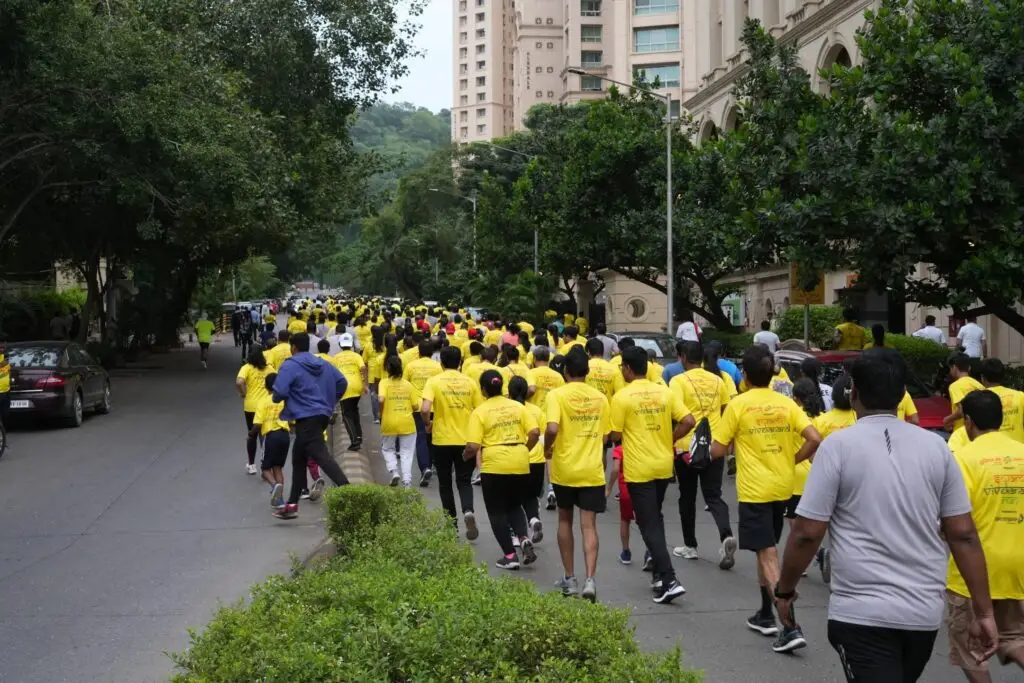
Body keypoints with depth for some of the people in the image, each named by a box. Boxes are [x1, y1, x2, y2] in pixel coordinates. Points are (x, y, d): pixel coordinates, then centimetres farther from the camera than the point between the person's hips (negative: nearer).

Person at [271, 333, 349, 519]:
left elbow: (279, 392, -17)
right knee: (299, 457, 18)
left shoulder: (289, 366, -9)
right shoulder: (323, 364, 14)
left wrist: (276, 398, 6)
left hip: (306, 418, -9)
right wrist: (330, 402, 23)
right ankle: (292, 504, 24)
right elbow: (342, 382, 15)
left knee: (322, 456, -17)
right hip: (323, 415, 9)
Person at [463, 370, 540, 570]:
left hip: (495, 465, -4)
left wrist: (465, 455, 11)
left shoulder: (480, 411, -4)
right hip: (520, 464, 4)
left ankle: (510, 556, 10)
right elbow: (535, 433, -1)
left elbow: (473, 447, -10)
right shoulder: (518, 406, 7)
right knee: (514, 505, 23)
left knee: (497, 511, 12)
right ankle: (524, 539, -1)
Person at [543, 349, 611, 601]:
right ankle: (590, 579, -14)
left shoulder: (557, 394, -9)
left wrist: (547, 449, -5)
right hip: (592, 470, 2)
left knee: (565, 520, 17)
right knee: (589, 526, 1)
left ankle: (570, 579, 19)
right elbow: (605, 435, 9)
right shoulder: (600, 397, 3)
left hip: (564, 468, -1)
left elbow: (552, 429, -23)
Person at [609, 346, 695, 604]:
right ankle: (659, 572, 25)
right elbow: (688, 422, -3)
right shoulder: (664, 392, 2)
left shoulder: (622, 397, -11)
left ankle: (669, 581, -10)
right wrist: (669, 441, 10)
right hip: (664, 465, 5)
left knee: (649, 524, -1)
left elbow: (615, 435, -9)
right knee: (655, 518, 22)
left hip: (639, 469, -5)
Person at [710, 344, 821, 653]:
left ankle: (790, 627, -13)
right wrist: (792, 460, 8)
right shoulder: (786, 403, 2)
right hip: (782, 488, 5)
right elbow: (814, 439, -6)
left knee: (768, 556, -5)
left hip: (754, 491, -5)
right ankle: (765, 615, 29)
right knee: (765, 550, 21)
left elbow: (717, 451, -8)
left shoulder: (738, 404, -10)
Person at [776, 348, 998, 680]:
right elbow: (963, 535, 2)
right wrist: (984, 612, 8)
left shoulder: (839, 445, -9)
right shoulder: (936, 447, 2)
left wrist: (784, 591, 5)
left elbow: (807, 533, -10)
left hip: (862, 613, -5)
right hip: (925, 612, 5)